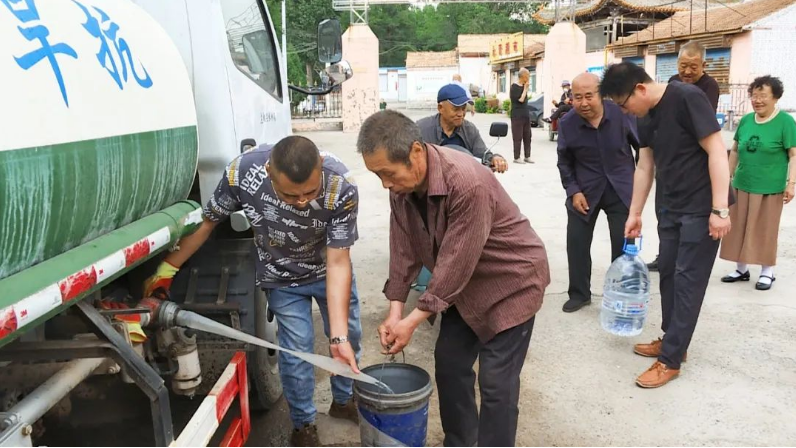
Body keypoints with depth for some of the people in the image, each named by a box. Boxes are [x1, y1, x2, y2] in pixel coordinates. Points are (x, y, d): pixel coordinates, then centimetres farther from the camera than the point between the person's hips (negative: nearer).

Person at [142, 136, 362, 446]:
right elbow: (207, 222, -16)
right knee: (296, 350, -1)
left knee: (349, 337, 14)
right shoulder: (241, 173, -35)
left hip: (327, 269, 1)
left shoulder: (342, 188, -37)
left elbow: (338, 263, -31)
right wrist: (166, 269, -7)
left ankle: (344, 400, 42)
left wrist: (339, 336, -35)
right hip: (282, 277, -1)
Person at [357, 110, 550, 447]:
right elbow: (404, 250, -5)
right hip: (463, 284, 7)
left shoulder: (468, 183, -35)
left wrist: (413, 320, -24)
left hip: (511, 282, -7)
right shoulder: (401, 185, -11)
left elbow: (457, 263, -30)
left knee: (496, 381, -4)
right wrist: (395, 311, -10)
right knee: (449, 364, 13)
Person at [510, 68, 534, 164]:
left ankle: (527, 156, 16)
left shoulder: (523, 86, 12)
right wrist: (525, 89, -12)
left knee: (527, 136, 9)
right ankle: (516, 158, 2)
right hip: (517, 115, -8)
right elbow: (520, 99, -17)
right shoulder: (514, 87, -10)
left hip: (526, 115, 8)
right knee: (518, 137, -4)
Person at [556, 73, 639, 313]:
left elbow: (642, 147, -1)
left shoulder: (622, 114, -16)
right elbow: (564, 162, 1)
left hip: (621, 189, -1)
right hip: (584, 191, 1)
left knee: (624, 243, 5)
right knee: (576, 241, 4)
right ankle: (579, 293, 22)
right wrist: (573, 191, -8)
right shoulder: (567, 124, -11)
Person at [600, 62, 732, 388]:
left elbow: (717, 151, -20)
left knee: (688, 280, -3)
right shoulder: (647, 115, 5)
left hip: (702, 207, -8)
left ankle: (670, 360, 3)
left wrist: (719, 209, -23)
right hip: (670, 207, 8)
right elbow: (644, 167, 12)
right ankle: (671, 339, 28)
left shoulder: (687, 98, -18)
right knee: (668, 273, 13)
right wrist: (634, 214, 14)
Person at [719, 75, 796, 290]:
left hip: (769, 187, -5)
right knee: (740, 228, 10)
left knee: (765, 230, 4)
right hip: (742, 184, 5)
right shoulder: (746, 120, 6)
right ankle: (742, 269, 23)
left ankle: (767, 271, 18)